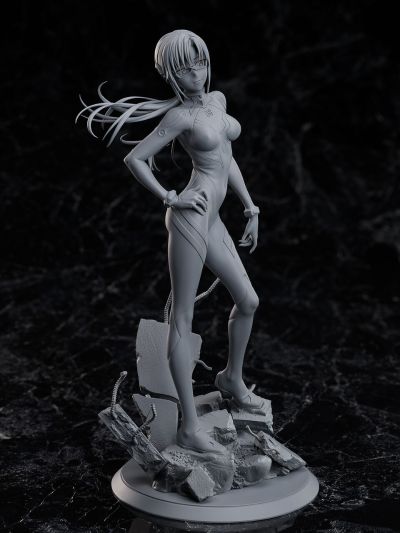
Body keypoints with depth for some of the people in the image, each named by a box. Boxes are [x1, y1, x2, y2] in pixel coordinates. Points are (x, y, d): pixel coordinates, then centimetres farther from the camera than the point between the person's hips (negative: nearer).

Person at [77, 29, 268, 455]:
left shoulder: (218, 100, 15)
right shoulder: (179, 115, -7)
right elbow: (133, 159, -10)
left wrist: (250, 208, 19)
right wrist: (170, 199, -10)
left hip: (211, 221, 8)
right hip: (190, 216, -8)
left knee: (248, 301, 15)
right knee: (183, 318, -7)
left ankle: (232, 379, 39)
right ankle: (189, 428, -3)